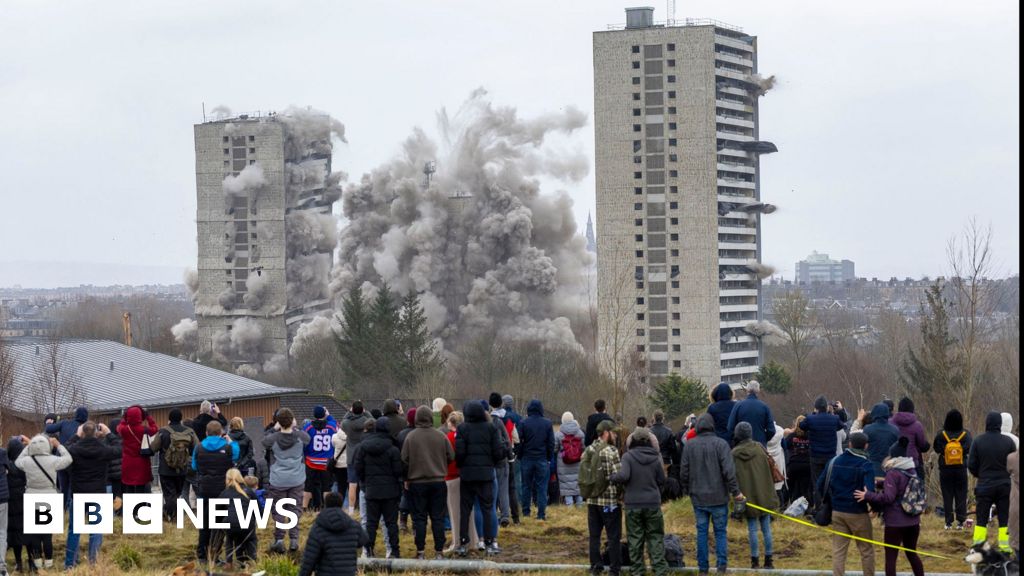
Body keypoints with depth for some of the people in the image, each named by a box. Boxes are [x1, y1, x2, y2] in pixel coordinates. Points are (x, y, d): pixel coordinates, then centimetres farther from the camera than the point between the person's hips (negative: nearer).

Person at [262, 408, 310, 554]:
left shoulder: (273, 438, -13)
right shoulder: (300, 437, -10)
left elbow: (264, 441, 9)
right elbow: (308, 439, 14)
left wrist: (274, 429, 12)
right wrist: (295, 428, 18)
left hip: (278, 480, -1)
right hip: (297, 480, 1)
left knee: (278, 511, 8)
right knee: (295, 509, 9)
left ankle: (279, 540, 3)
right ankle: (294, 540, 5)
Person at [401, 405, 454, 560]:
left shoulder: (410, 437, -7)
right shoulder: (441, 436, -3)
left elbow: (404, 460, -4)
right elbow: (451, 457, 3)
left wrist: (407, 478, 9)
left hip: (417, 482, -1)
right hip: (438, 482, 1)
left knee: (419, 518, 4)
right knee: (438, 517, 6)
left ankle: (420, 552, 4)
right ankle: (439, 551, 6)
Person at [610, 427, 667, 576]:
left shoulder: (628, 456, -10)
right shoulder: (655, 458, -2)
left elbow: (623, 475, -23)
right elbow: (662, 481, 6)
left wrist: (611, 477, -3)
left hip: (633, 504, -1)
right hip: (653, 503, 1)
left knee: (635, 537, 8)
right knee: (656, 537, 7)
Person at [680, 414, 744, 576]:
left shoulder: (690, 445, 0)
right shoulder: (721, 444, -10)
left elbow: (684, 472, 4)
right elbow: (729, 470, -14)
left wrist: (687, 490, 19)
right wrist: (735, 491, -7)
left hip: (698, 497, 2)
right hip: (718, 497, -2)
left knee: (701, 532, 8)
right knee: (720, 532, 6)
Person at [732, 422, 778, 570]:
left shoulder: (734, 454, -8)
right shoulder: (759, 448, -1)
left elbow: (732, 477, -5)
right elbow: (770, 469, 6)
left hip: (748, 496, -1)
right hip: (764, 495, 2)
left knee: (752, 529, 5)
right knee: (766, 528, 8)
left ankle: (755, 560, 6)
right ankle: (768, 560, 10)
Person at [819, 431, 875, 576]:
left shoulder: (835, 461, 1)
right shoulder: (866, 465, -12)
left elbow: (820, 485, 5)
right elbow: (869, 491, -21)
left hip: (837, 511, 4)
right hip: (858, 514, -4)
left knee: (838, 551, 6)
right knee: (866, 550, 11)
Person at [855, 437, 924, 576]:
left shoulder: (893, 473, -15)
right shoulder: (912, 471, 9)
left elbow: (888, 497, -22)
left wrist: (867, 496, -20)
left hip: (895, 522, -8)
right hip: (913, 521, 8)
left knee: (890, 557, -1)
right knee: (912, 553, 21)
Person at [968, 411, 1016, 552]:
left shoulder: (978, 441, -7)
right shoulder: (1008, 441, -7)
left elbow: (971, 465, -4)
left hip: (984, 486, 0)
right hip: (1005, 486, 0)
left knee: (981, 520, 7)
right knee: (1005, 519, 6)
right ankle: (1005, 549, 2)